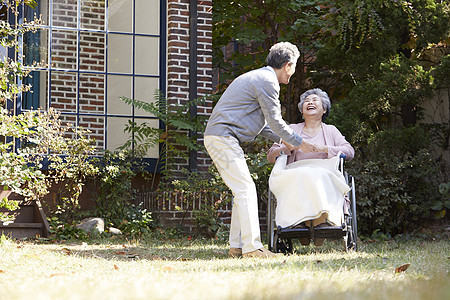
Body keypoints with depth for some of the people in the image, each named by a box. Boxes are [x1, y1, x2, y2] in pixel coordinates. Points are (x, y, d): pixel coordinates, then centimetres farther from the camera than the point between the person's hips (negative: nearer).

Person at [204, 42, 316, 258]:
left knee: (243, 191, 11)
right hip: (223, 137, -11)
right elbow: (274, 121, -9)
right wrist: (299, 142, 2)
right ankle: (252, 247, -15)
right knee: (245, 190, -13)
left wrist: (281, 140, 30)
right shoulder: (268, 81, -10)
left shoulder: (256, 78, 23)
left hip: (217, 137, 11)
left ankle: (237, 247, 10)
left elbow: (262, 122, 30)